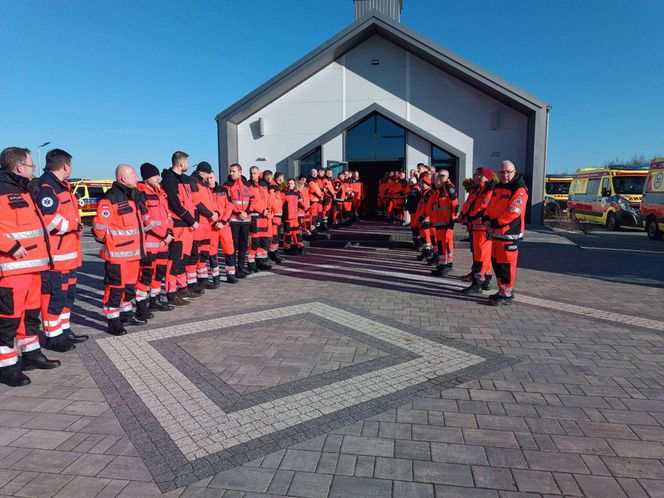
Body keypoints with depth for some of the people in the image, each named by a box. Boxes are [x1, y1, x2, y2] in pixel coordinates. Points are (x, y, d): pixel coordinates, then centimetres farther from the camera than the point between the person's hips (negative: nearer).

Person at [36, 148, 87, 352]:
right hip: (54, 256, -11)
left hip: (68, 255, 11)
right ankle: (52, 337, 9)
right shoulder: (46, 188, -16)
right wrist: (73, 225, -15)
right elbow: (47, 220, -26)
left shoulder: (61, 186, 17)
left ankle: (64, 331, 30)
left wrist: (75, 224, 14)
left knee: (68, 293, 18)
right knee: (54, 296, -2)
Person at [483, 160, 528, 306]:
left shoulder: (519, 190, -12)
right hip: (496, 233, 9)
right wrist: (486, 219, 0)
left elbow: (512, 213, -19)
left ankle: (507, 295, 6)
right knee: (496, 261, 16)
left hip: (509, 234, -9)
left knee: (506, 264, -5)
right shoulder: (498, 188, 16)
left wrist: (494, 223, -15)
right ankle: (502, 290, 30)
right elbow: (490, 206, 19)